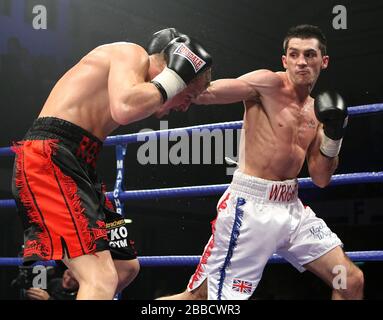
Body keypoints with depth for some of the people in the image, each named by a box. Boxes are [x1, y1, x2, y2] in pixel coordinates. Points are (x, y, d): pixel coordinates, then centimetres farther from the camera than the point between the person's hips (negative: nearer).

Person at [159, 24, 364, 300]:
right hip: (251, 206, -7)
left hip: (292, 206, 7)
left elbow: (321, 179, 13)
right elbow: (207, 93, -18)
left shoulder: (317, 111, 12)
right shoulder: (269, 84, -7)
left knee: (352, 282, 6)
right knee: (200, 296, -8)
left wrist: (333, 137, -2)